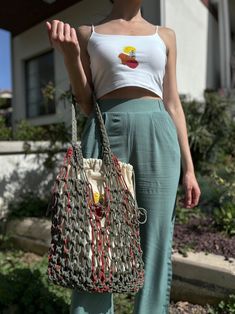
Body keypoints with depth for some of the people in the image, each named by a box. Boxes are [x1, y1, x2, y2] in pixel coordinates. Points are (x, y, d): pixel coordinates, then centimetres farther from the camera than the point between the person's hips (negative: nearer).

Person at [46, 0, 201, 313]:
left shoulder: (165, 35, 18)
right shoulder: (87, 33, 15)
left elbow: (173, 104, 12)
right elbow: (86, 105, 8)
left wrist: (188, 166, 6)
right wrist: (69, 52, -3)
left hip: (157, 136, 2)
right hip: (105, 134, -1)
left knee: (155, 246, 4)